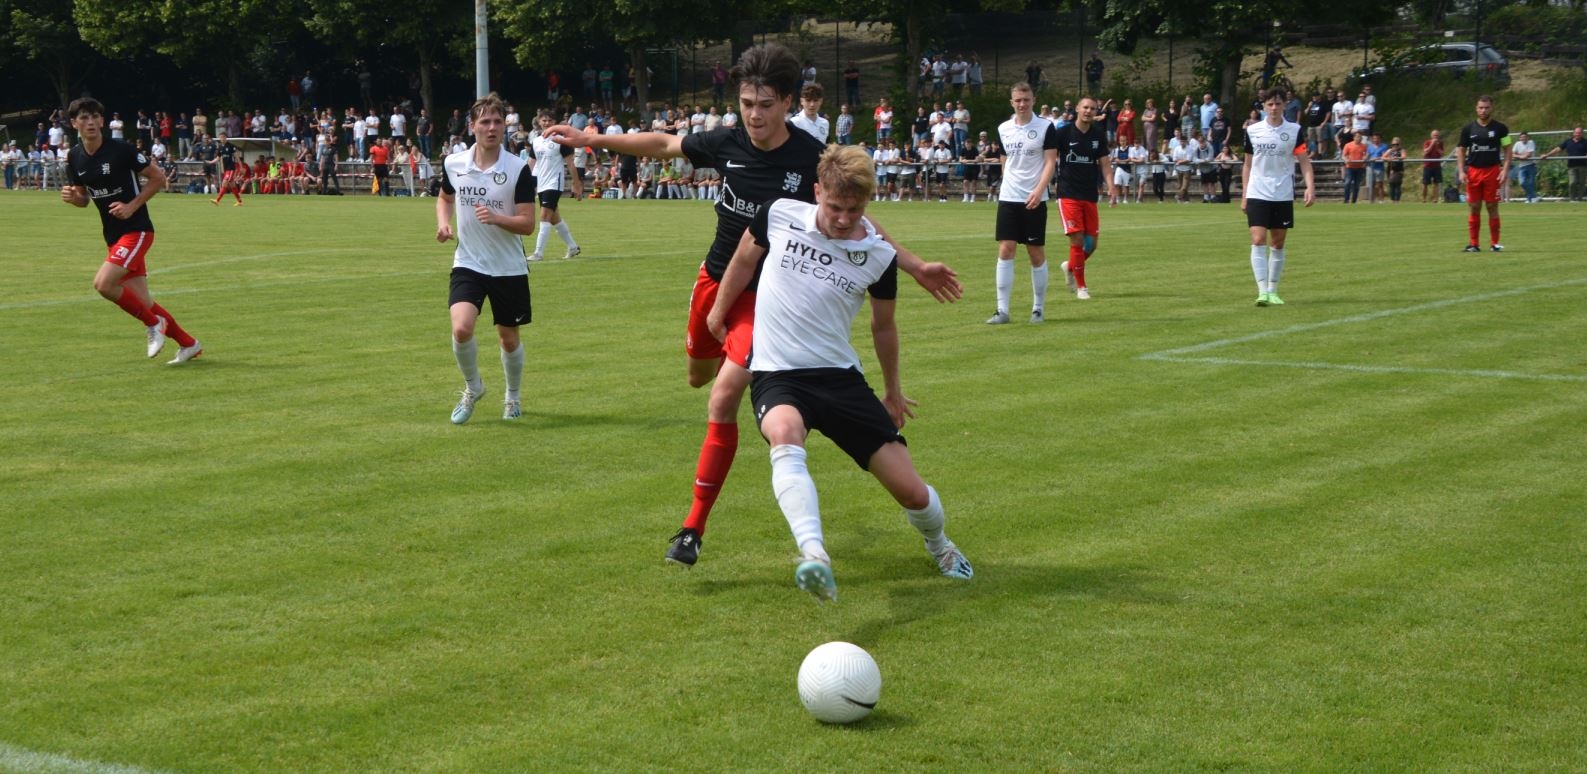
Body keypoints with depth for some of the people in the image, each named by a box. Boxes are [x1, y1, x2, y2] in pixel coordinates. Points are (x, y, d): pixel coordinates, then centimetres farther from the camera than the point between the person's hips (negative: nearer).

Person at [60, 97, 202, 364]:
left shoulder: (121, 150, -14)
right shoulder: (74, 157, 4)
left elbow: (158, 177, -8)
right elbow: (84, 199, 15)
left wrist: (132, 206, -15)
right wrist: (72, 196, -8)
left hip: (136, 230, -7)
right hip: (113, 235, 7)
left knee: (103, 284, -22)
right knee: (142, 303, 4)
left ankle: (154, 323, -1)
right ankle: (188, 344, 20)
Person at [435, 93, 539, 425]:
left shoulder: (518, 169, -12)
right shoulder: (453, 164, -3)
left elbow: (528, 224, -13)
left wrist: (496, 218, -30)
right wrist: (443, 223, 0)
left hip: (509, 268, -1)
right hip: (468, 263, 1)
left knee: (509, 338, 11)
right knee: (461, 327, -20)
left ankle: (512, 397, 37)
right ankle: (472, 387, 7)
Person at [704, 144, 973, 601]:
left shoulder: (879, 256, -2)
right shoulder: (779, 216, -6)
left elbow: (883, 326, 15)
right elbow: (745, 259, 15)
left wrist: (893, 389, 24)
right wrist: (719, 311, 26)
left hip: (841, 376, 2)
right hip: (776, 375, -2)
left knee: (912, 492, -3)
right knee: (785, 434, -41)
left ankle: (938, 546, 34)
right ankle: (814, 556, -56)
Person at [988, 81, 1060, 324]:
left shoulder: (1046, 127, -3)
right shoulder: (1003, 129, 8)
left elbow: (1050, 162, -8)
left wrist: (1038, 190, -20)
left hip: (1034, 200, -3)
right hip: (1008, 198, 3)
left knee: (1036, 253, 2)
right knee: (1005, 250, -4)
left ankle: (1038, 307, 14)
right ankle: (1002, 310, -3)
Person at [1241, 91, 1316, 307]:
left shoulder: (1294, 131, 1)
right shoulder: (1252, 131, 4)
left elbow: (1304, 161, 0)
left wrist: (1310, 186, -14)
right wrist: (1244, 195, 9)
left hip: (1283, 195, 1)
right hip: (1257, 194, 0)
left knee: (1278, 243, 7)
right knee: (1258, 241, -13)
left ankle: (1272, 291, 17)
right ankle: (1262, 291, -17)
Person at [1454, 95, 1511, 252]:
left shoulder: (1500, 128, 2)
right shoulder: (1468, 129, 6)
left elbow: (1507, 149, 4)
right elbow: (1461, 150, 9)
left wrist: (1505, 170, -7)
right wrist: (1461, 172, -1)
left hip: (1492, 171, -1)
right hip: (1473, 171, 1)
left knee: (1492, 207, 0)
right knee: (1474, 208, 2)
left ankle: (1494, 243, 5)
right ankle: (1473, 244, 7)